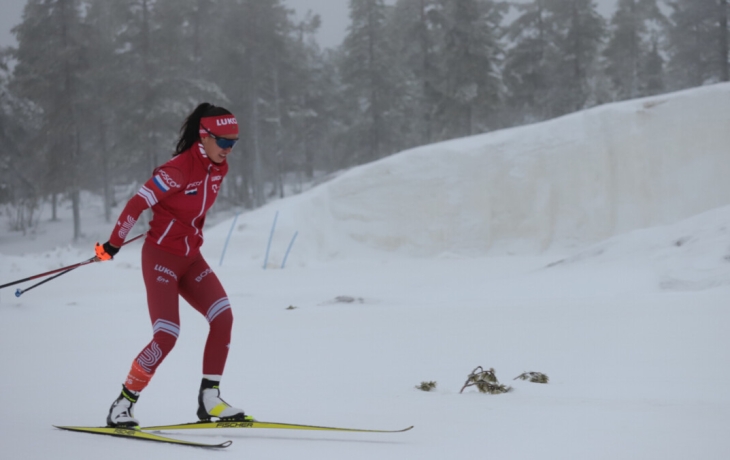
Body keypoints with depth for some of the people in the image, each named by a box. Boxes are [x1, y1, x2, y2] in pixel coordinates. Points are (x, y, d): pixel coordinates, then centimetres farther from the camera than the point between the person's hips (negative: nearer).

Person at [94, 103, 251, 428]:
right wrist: (113, 245, -16)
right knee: (166, 336, -15)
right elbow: (137, 204, -21)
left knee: (223, 318, -8)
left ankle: (209, 399, 0)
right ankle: (122, 405, -2)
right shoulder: (180, 169, -23)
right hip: (162, 257, -7)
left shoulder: (219, 167, 1)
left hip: (191, 257, 8)